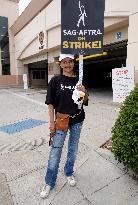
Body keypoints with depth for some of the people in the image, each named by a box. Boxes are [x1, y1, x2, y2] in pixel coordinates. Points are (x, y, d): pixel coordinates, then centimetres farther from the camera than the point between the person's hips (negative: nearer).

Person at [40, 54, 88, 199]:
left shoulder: (79, 80, 1)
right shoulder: (56, 80, -4)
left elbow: (85, 102, 5)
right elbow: (50, 102, -4)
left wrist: (84, 93, -16)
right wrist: (52, 122, -8)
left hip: (77, 120, 3)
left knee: (73, 149, 17)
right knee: (55, 151, 4)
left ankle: (69, 173, 42)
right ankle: (49, 182, 24)